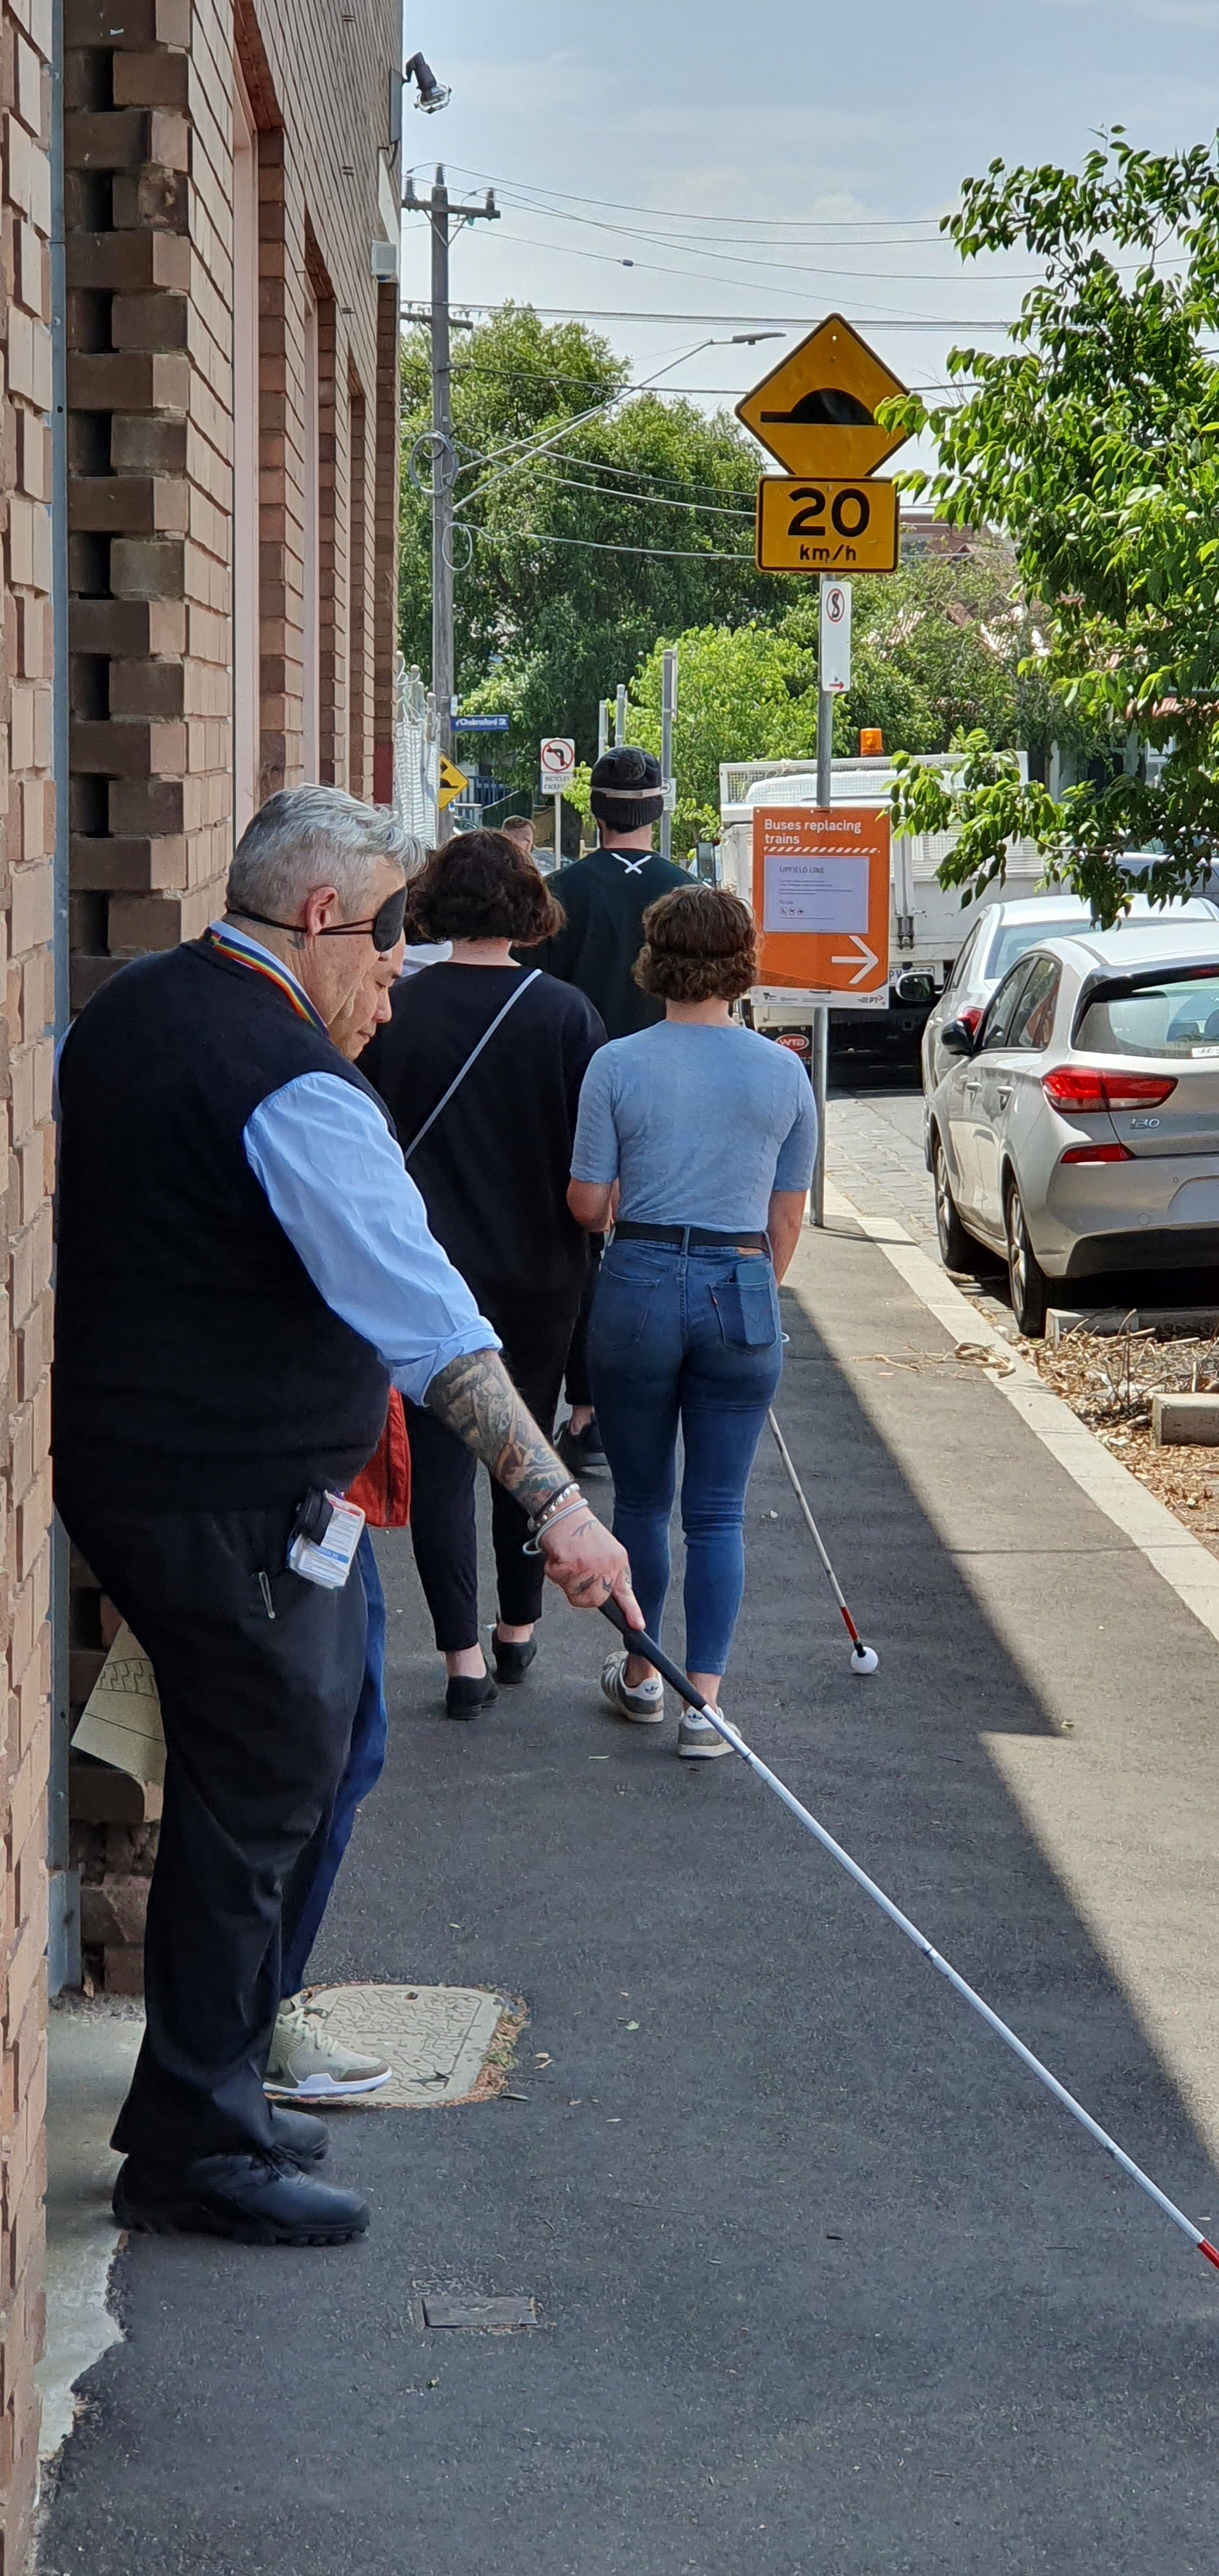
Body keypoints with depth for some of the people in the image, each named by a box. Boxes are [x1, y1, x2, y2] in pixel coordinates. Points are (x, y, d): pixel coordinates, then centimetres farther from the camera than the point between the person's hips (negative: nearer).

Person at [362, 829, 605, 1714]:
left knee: (440, 1458, 4)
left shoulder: (393, 1010, -9)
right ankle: (519, 1629, 31)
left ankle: (463, 1653, 0)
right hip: (538, 1275, 1)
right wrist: (582, 1234, 12)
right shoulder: (565, 1014, -9)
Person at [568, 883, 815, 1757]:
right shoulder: (785, 1073, 1)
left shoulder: (617, 1065, -5)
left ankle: (642, 1675, 28)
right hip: (742, 1293, 1)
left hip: (639, 1290, 0)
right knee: (719, 1510, 6)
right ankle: (705, 1699, 0)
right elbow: (786, 1221, 6)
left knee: (642, 1496, 15)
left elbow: (587, 1204, -3)